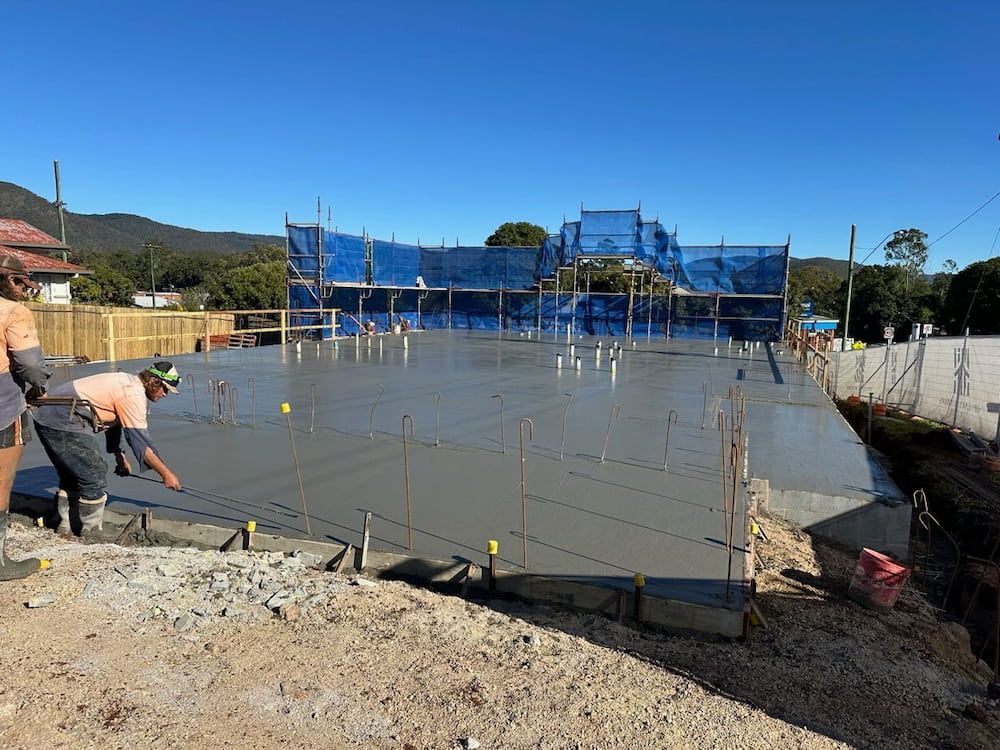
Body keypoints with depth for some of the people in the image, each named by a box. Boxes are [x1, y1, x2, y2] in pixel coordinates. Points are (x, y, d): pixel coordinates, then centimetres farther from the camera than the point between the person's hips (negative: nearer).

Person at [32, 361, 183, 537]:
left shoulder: (126, 381, 14)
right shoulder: (134, 394, -16)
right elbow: (140, 441, -17)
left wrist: (119, 455, 24)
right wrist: (166, 473, -11)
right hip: (63, 423, -11)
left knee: (71, 476, 22)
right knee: (95, 476, -5)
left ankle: (66, 525, 32)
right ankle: (91, 532, 7)